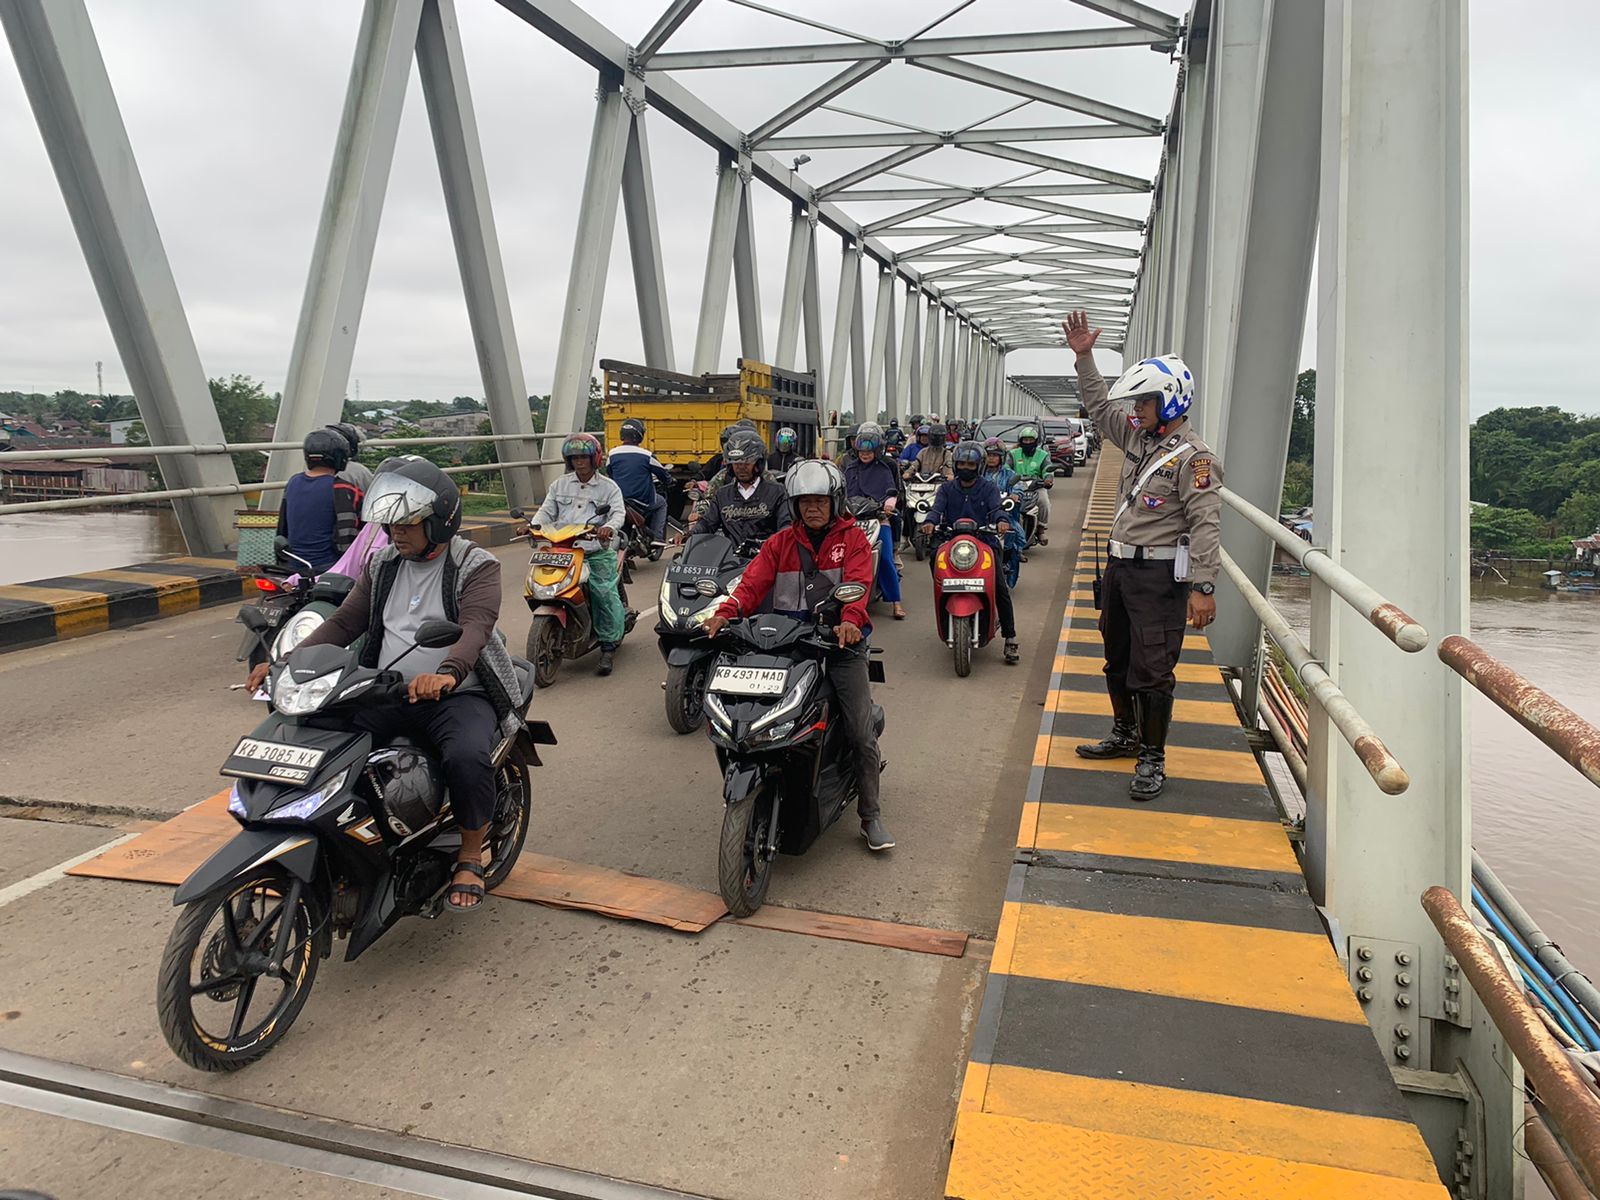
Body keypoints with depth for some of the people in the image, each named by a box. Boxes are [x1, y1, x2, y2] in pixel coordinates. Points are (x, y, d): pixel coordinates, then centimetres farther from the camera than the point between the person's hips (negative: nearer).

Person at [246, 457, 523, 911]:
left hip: (458, 695, -5)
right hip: (386, 697, 6)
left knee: (467, 758, -34)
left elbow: (475, 627, -24)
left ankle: (470, 858, -8)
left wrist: (447, 673, -46)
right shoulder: (383, 564, 13)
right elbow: (345, 621, 10)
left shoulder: (476, 566, -7)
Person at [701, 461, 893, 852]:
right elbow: (753, 581, -1)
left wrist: (850, 619, -32)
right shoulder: (780, 542, 13)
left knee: (862, 734, -3)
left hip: (840, 642, -2)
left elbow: (858, 583, -11)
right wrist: (725, 612, -20)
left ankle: (871, 816, 12)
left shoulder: (853, 538, 6)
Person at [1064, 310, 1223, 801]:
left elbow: (1206, 524, -22)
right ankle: (1125, 735, 37)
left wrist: (1202, 586, -27)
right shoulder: (1139, 436, 9)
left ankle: (1152, 759, 8)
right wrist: (1085, 359, 16)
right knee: (1118, 659, 20)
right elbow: (1100, 407, 24)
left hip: (1159, 575, -9)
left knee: (1151, 672, -5)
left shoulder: (1194, 457, -16)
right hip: (1120, 565, 9)